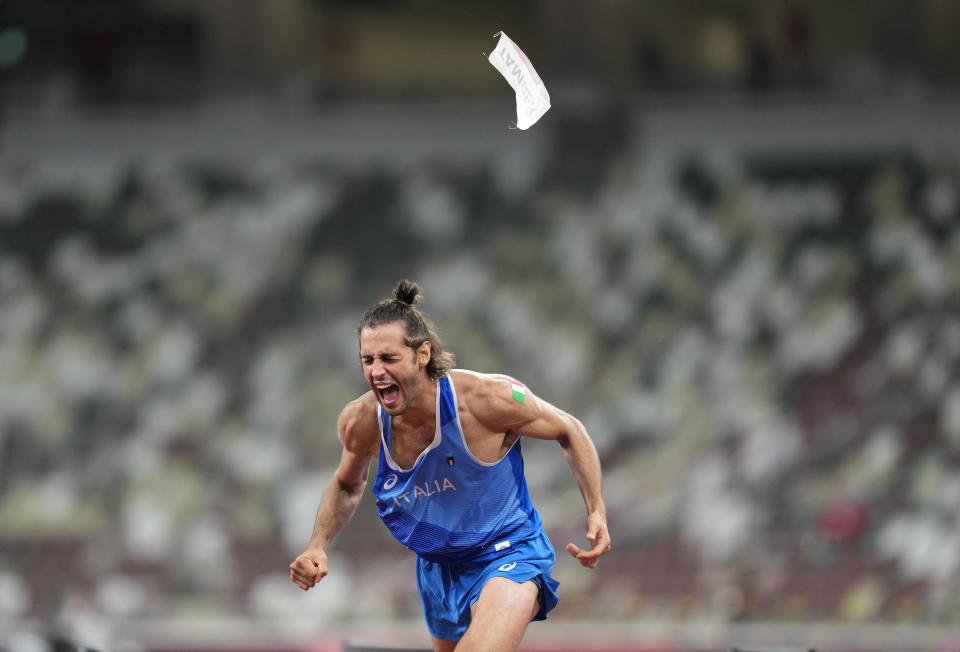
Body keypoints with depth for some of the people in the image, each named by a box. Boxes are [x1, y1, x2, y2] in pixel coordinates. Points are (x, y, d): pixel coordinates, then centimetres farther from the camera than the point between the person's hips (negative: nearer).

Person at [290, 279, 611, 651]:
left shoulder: (488, 398, -26)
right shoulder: (361, 422, -15)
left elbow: (569, 431, -7)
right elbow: (348, 484, 10)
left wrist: (597, 513, -17)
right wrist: (317, 547, -6)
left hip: (507, 553, -6)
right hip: (436, 566, 6)